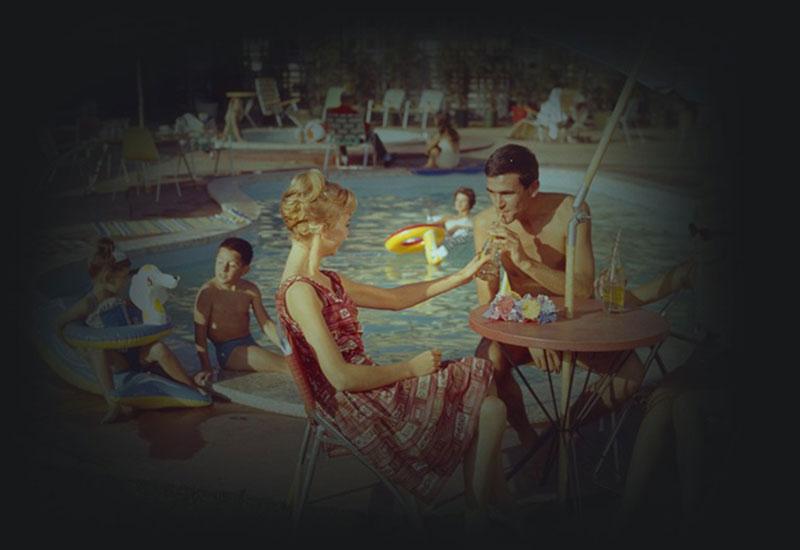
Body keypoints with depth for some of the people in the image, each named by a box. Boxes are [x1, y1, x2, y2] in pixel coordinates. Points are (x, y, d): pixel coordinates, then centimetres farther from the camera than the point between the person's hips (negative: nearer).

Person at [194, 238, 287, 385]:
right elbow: (200, 333, -14)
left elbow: (266, 323, 8)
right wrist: (206, 367, -18)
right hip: (227, 351, -7)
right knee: (287, 365, -21)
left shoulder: (250, 290, 3)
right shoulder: (208, 292, -13)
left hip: (249, 344, 7)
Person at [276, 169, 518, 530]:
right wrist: (409, 369, -13)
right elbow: (341, 378, -24)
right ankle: (478, 513, 11)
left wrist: (460, 277, 18)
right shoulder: (299, 291, -21)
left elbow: (394, 298, 18)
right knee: (491, 410, -4)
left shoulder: (325, 281, 10)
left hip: (370, 390, 9)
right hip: (359, 410, -9)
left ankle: (497, 496, 15)